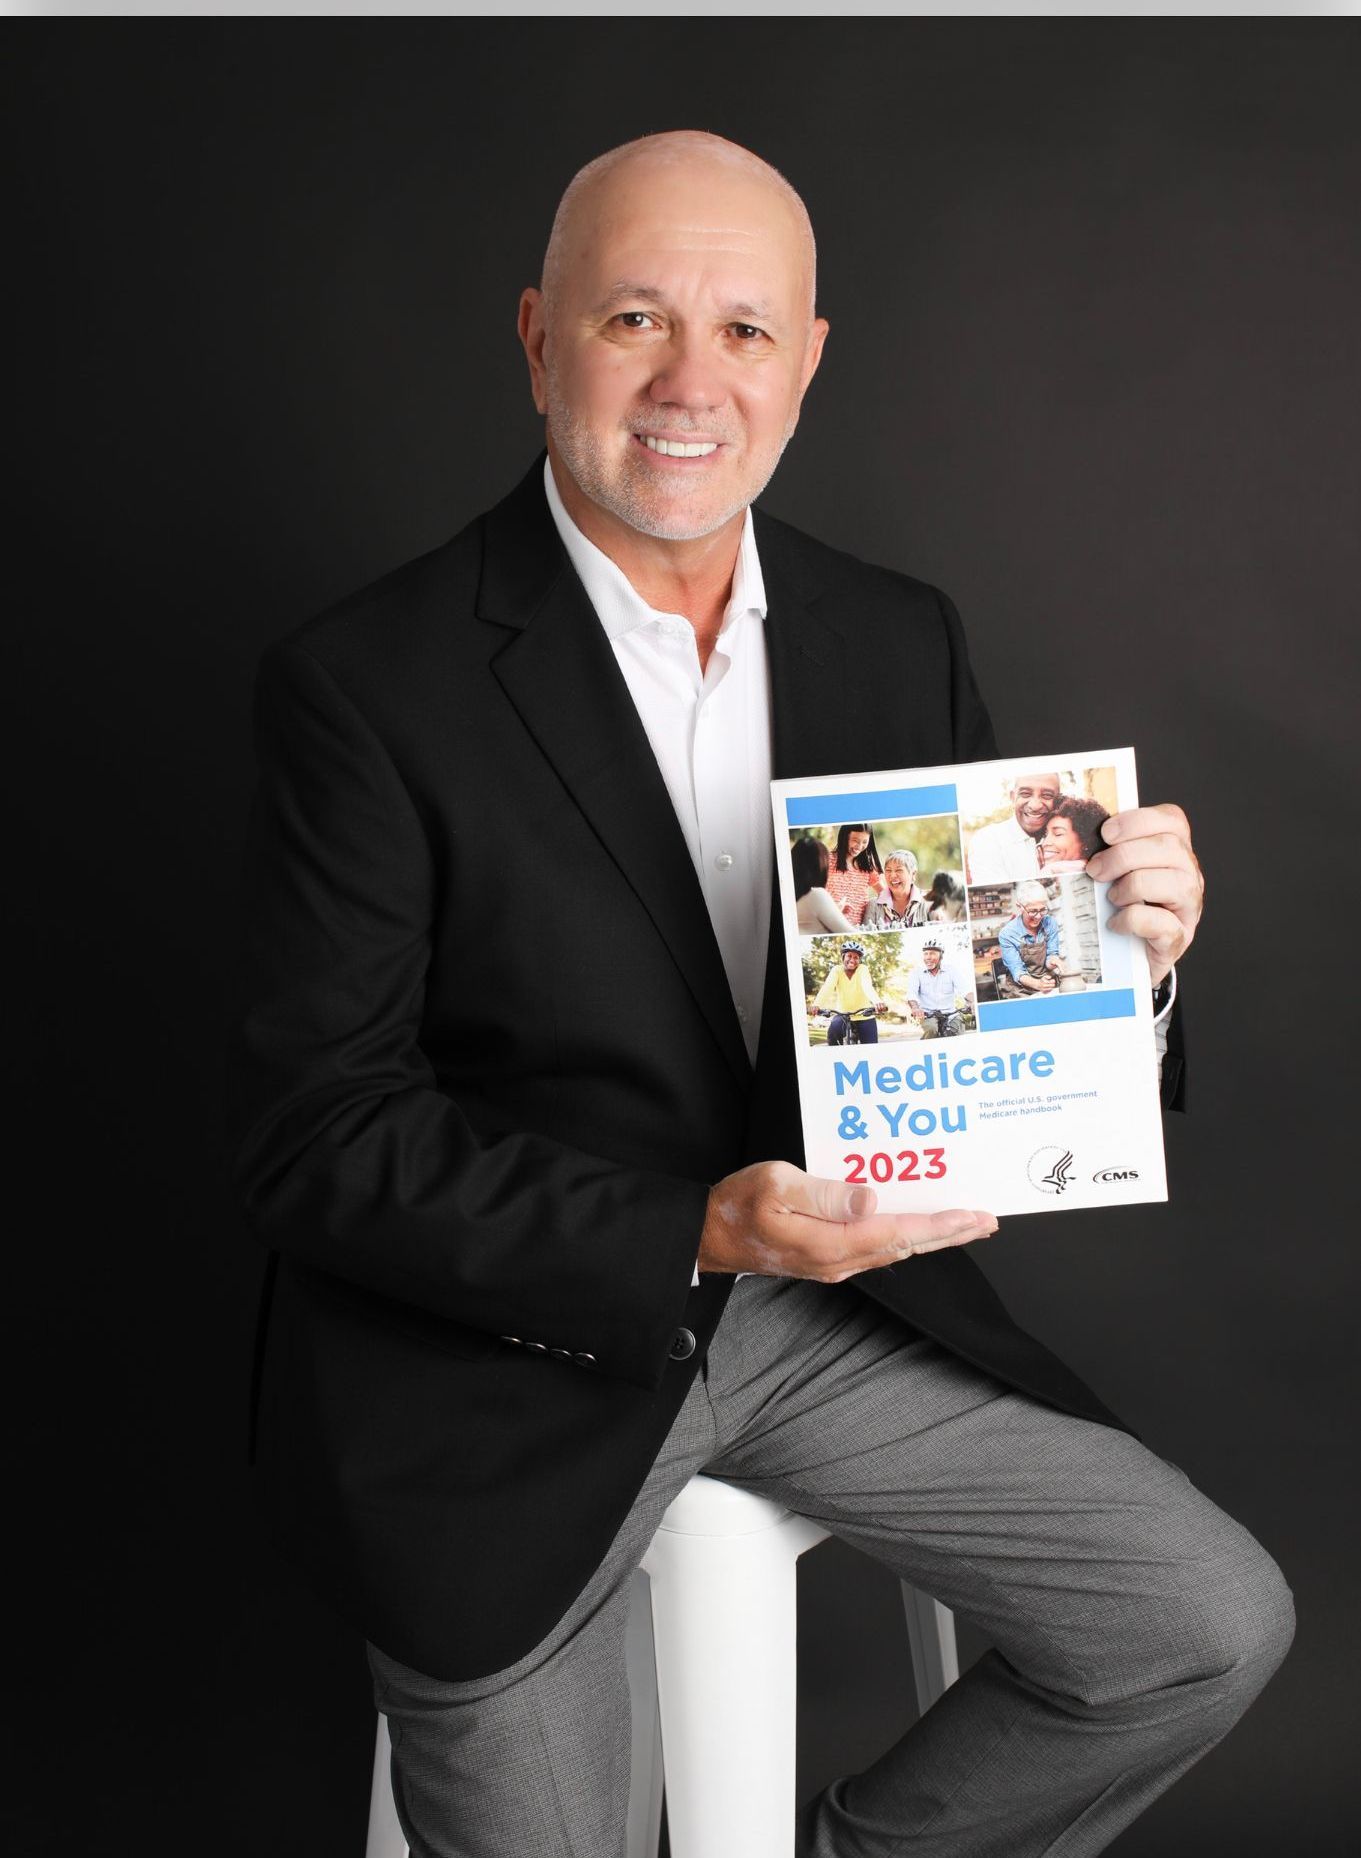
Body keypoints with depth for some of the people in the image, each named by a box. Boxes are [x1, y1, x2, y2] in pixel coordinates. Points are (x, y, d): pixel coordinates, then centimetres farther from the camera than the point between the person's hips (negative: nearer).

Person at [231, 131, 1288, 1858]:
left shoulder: (899, 640, 2)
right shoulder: (367, 683, -14)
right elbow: (308, 1134, -15)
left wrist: (1115, 956, -17)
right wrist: (689, 1237, -25)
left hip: (825, 1299, 5)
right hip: (500, 1353, -4)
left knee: (1213, 1626, 2)